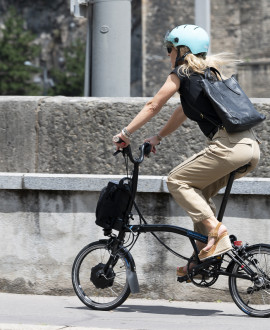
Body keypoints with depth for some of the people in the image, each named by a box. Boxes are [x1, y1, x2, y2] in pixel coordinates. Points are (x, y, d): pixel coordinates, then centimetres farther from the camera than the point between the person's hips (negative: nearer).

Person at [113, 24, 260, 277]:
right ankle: (205, 256, 13)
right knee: (198, 192, 19)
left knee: (176, 181, 1)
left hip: (228, 146, -9)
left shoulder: (181, 73, 3)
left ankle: (215, 228, -15)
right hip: (251, 147, 9)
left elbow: (153, 106, 7)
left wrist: (126, 133, 14)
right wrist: (158, 137, 41)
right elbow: (183, 112, 37)